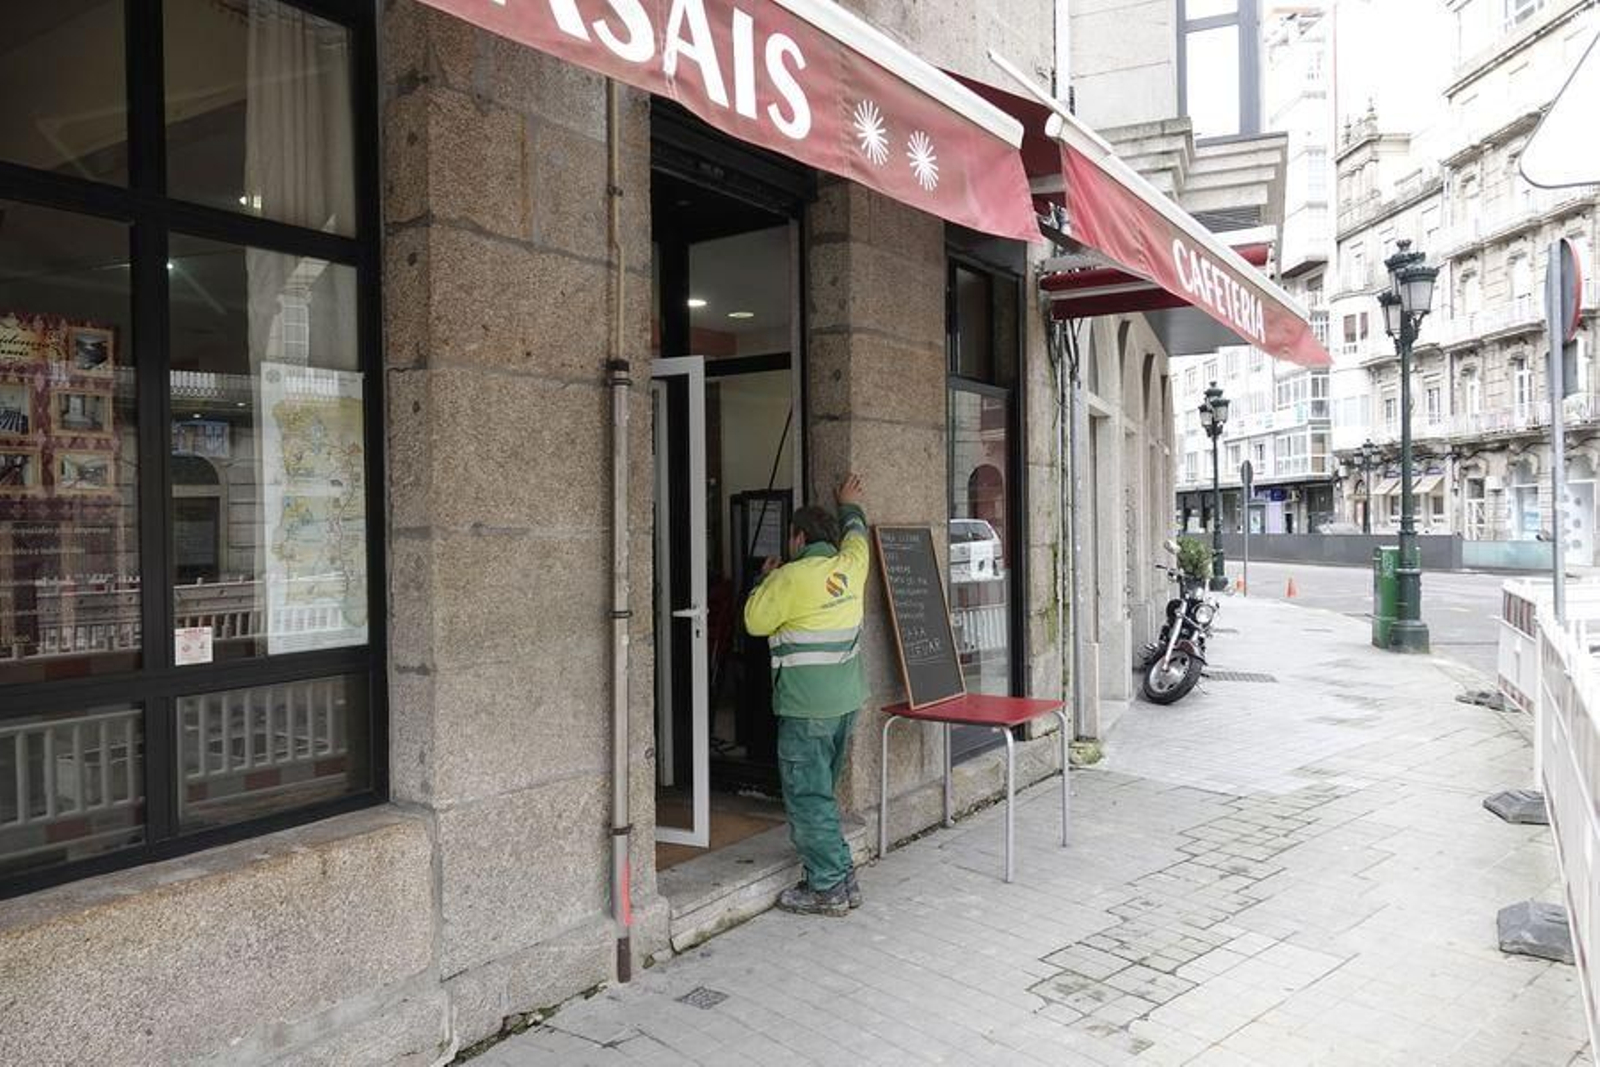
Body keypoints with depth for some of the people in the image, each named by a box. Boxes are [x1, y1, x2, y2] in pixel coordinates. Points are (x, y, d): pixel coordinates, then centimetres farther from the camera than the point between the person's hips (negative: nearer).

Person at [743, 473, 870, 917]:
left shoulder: (791, 578, -14)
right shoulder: (850, 566, 5)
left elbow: (755, 621, -2)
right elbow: (856, 534, 27)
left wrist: (765, 580, 13)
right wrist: (850, 505, 45)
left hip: (806, 705, -7)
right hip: (846, 699, 8)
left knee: (807, 793, 0)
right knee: (822, 788, 17)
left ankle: (829, 887, 4)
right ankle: (840, 878, 22)